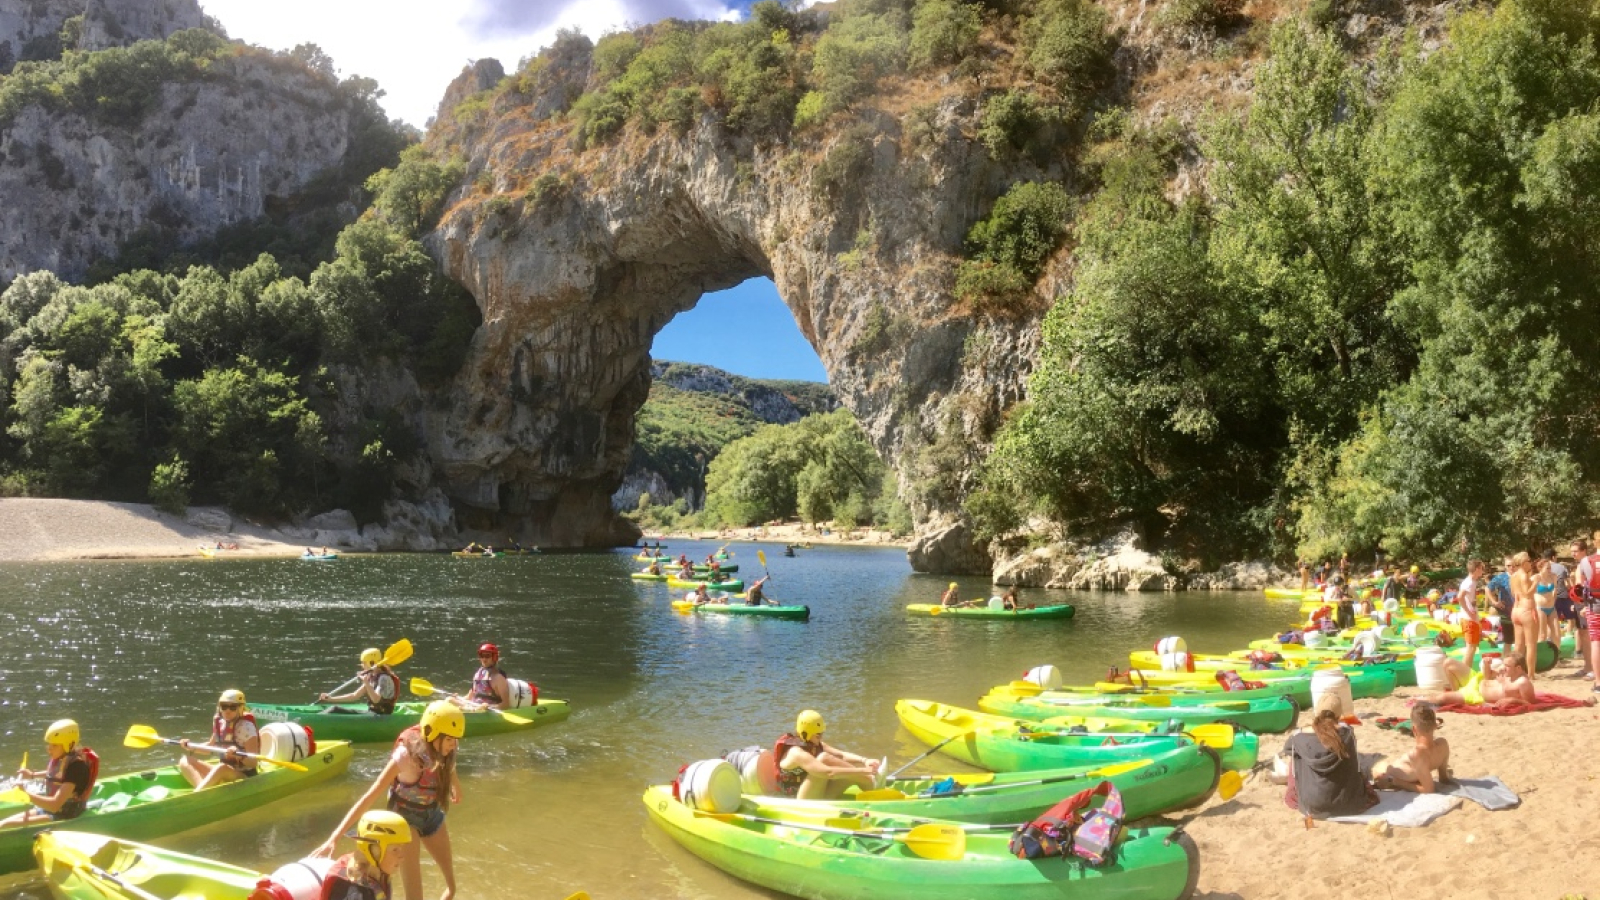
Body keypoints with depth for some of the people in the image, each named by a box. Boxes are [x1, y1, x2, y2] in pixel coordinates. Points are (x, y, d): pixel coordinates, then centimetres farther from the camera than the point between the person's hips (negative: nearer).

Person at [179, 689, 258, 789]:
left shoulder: (246, 726, -15)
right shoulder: (220, 722, 3)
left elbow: (253, 762, -19)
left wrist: (239, 755, -38)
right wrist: (191, 747, 6)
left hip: (244, 776, -8)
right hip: (221, 773, 8)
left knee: (221, 768, -38)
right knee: (185, 761, -5)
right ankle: (204, 791, -31)